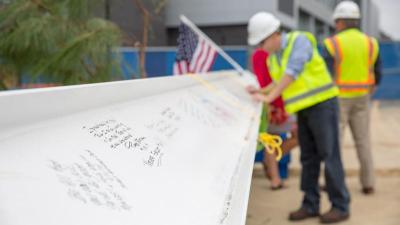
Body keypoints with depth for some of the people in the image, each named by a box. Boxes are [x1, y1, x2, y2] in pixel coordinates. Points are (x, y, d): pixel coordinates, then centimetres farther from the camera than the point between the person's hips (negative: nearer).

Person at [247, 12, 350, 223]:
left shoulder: (299, 40, -14)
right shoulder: (272, 59, 9)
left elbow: (292, 72, -27)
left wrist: (269, 97, -28)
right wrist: (259, 92, 2)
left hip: (322, 103, -7)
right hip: (304, 109, 7)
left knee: (329, 155, -6)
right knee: (308, 157, 7)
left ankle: (340, 206, 2)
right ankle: (310, 205, 13)